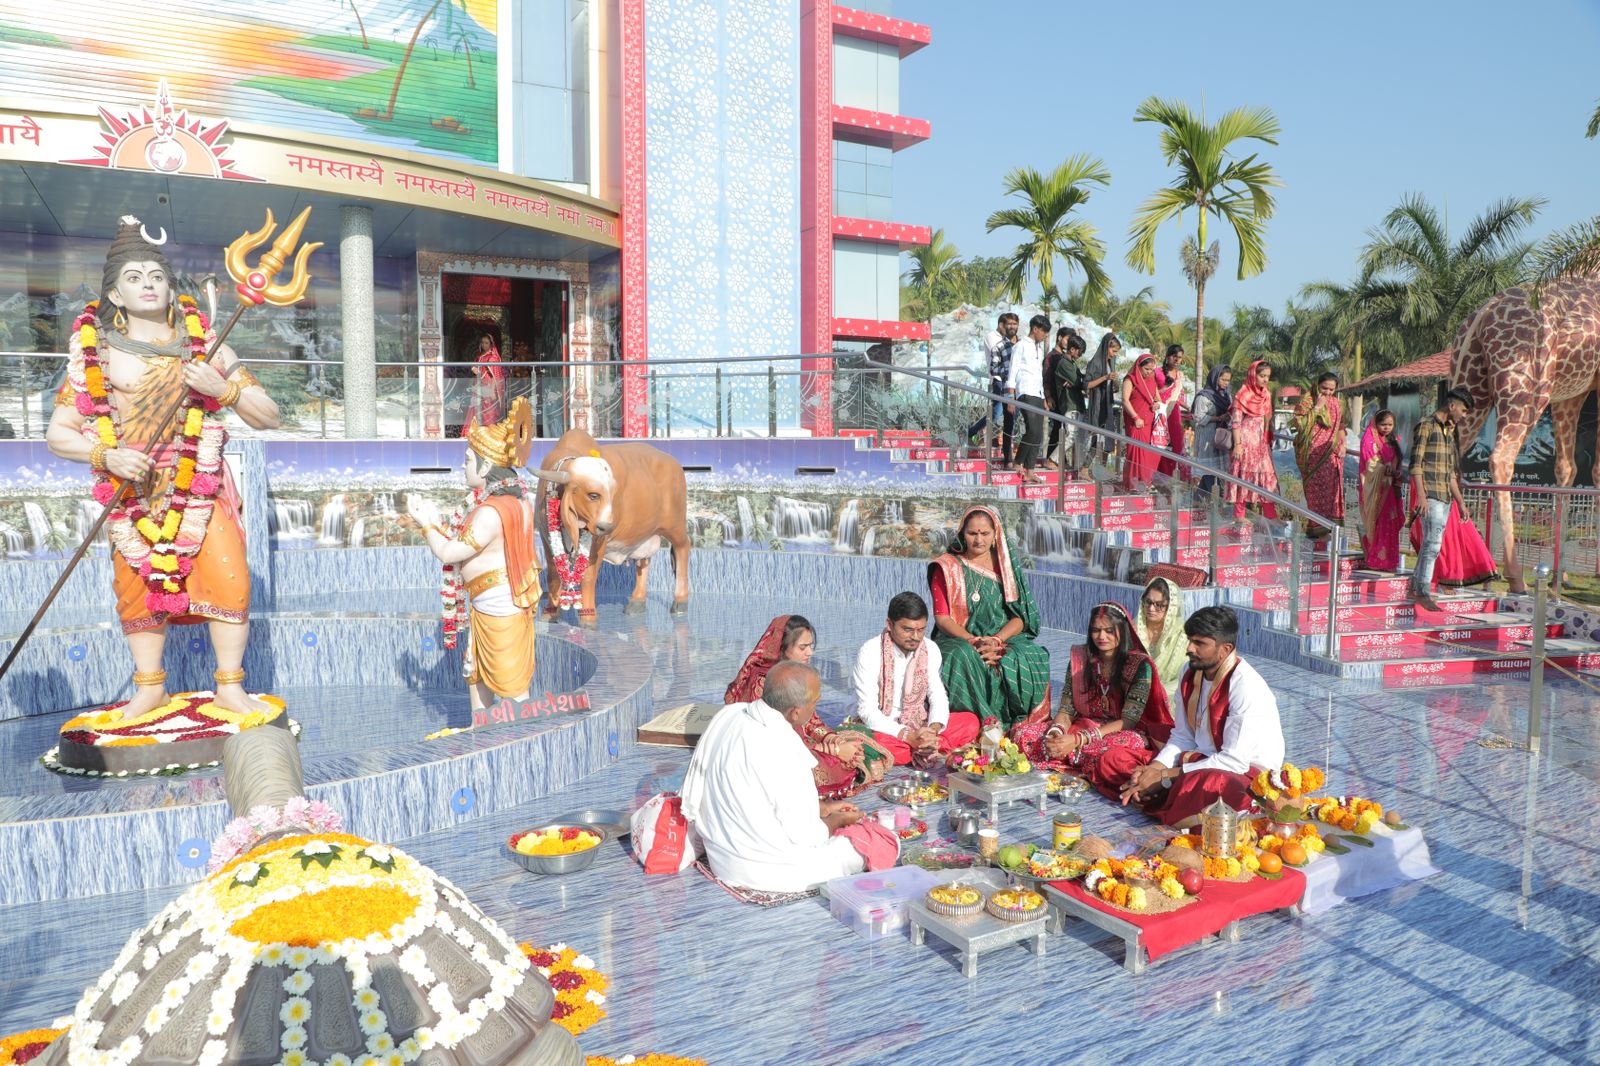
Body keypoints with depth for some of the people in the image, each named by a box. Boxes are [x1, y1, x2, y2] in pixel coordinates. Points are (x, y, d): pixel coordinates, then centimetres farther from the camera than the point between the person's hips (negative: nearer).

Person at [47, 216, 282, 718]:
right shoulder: (95, 356, 1)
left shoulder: (204, 346, 2)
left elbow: (269, 417, 0)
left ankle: (230, 686, 2)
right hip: (133, 497, 1)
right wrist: (105, 455, -16)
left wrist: (224, 389, -17)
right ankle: (149, 688, 21)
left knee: (228, 579, -10)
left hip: (202, 490, -1)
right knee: (138, 588, 5)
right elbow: (58, 433, 3)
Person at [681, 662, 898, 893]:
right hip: (771, 870, -7)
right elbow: (804, 837, -22)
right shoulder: (784, 751, -31)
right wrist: (839, 820, 1)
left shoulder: (728, 714, -7)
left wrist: (823, 808, 9)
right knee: (886, 843, 1)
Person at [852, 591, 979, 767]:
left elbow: (938, 697, -2)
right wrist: (908, 736, -31)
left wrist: (934, 729, -24)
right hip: (883, 727, -4)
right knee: (876, 744, -38)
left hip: (919, 725, 5)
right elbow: (867, 711, -20)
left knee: (970, 721, -13)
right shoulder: (869, 653, -17)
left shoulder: (931, 650, -2)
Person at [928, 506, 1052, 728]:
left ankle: (1014, 725, -20)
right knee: (962, 659, -37)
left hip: (1003, 640, 2)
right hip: (958, 640, -2)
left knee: (1029, 658, -31)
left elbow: (1020, 616, 4)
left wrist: (997, 640, -16)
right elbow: (942, 618, -3)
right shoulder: (947, 567, 5)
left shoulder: (1005, 566, 11)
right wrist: (973, 641, -19)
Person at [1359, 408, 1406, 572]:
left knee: (1390, 525, 4)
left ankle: (1387, 560, 10)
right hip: (1375, 489, -7)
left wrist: (1397, 472, -2)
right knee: (1377, 524, -9)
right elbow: (1371, 466, -12)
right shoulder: (1369, 440, -4)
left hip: (1389, 489, 7)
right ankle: (1376, 560, -4)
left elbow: (1397, 464, 20)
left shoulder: (1392, 442, 18)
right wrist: (1388, 470, -25)